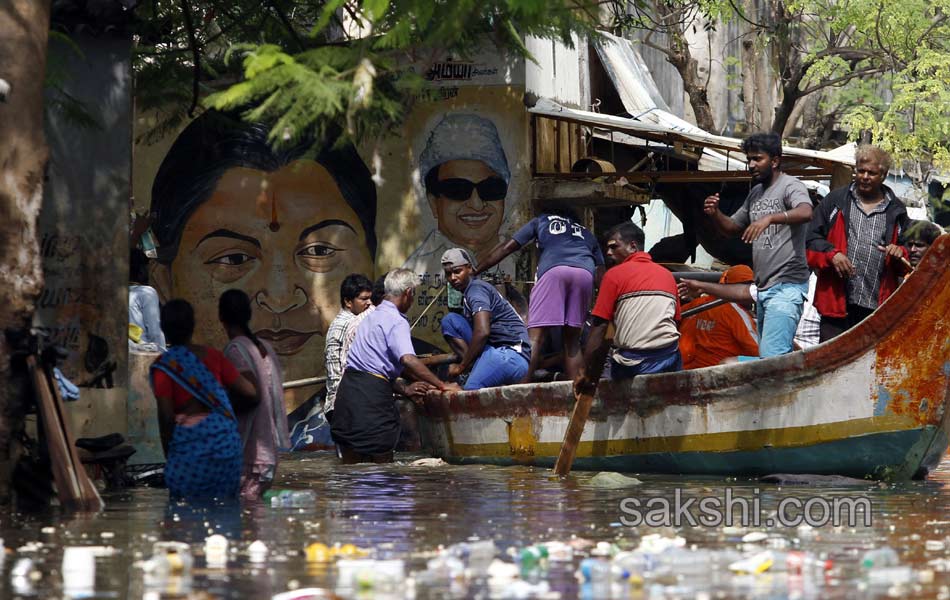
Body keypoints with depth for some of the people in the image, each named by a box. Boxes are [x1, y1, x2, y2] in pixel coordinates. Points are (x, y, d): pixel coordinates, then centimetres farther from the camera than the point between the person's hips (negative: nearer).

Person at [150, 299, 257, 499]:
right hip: (227, 441, 4)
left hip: (190, 442, -4)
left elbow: (166, 416, -8)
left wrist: (168, 456, 3)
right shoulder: (212, 355, 8)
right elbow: (250, 394, 8)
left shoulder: (163, 365, -2)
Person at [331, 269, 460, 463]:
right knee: (382, 462, -1)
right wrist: (442, 385, -19)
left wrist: (404, 389, 14)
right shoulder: (397, 322, -7)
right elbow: (408, 359, -23)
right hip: (372, 394, -8)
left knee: (350, 464, 9)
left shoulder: (373, 316, 22)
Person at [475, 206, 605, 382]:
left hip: (553, 269, -3)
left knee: (535, 336, -9)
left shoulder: (542, 220, 34)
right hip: (585, 274, 3)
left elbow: (506, 247, 30)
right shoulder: (587, 233, 38)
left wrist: (474, 271, 34)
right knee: (572, 340, 12)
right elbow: (600, 272, 29)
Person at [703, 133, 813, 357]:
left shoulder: (790, 186, -7)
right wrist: (715, 214, 6)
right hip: (763, 288, 9)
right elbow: (732, 227, 28)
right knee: (772, 355, 10)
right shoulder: (755, 193, 20)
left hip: (786, 287, -9)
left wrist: (769, 218, -41)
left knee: (772, 356, -21)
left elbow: (806, 213, -28)